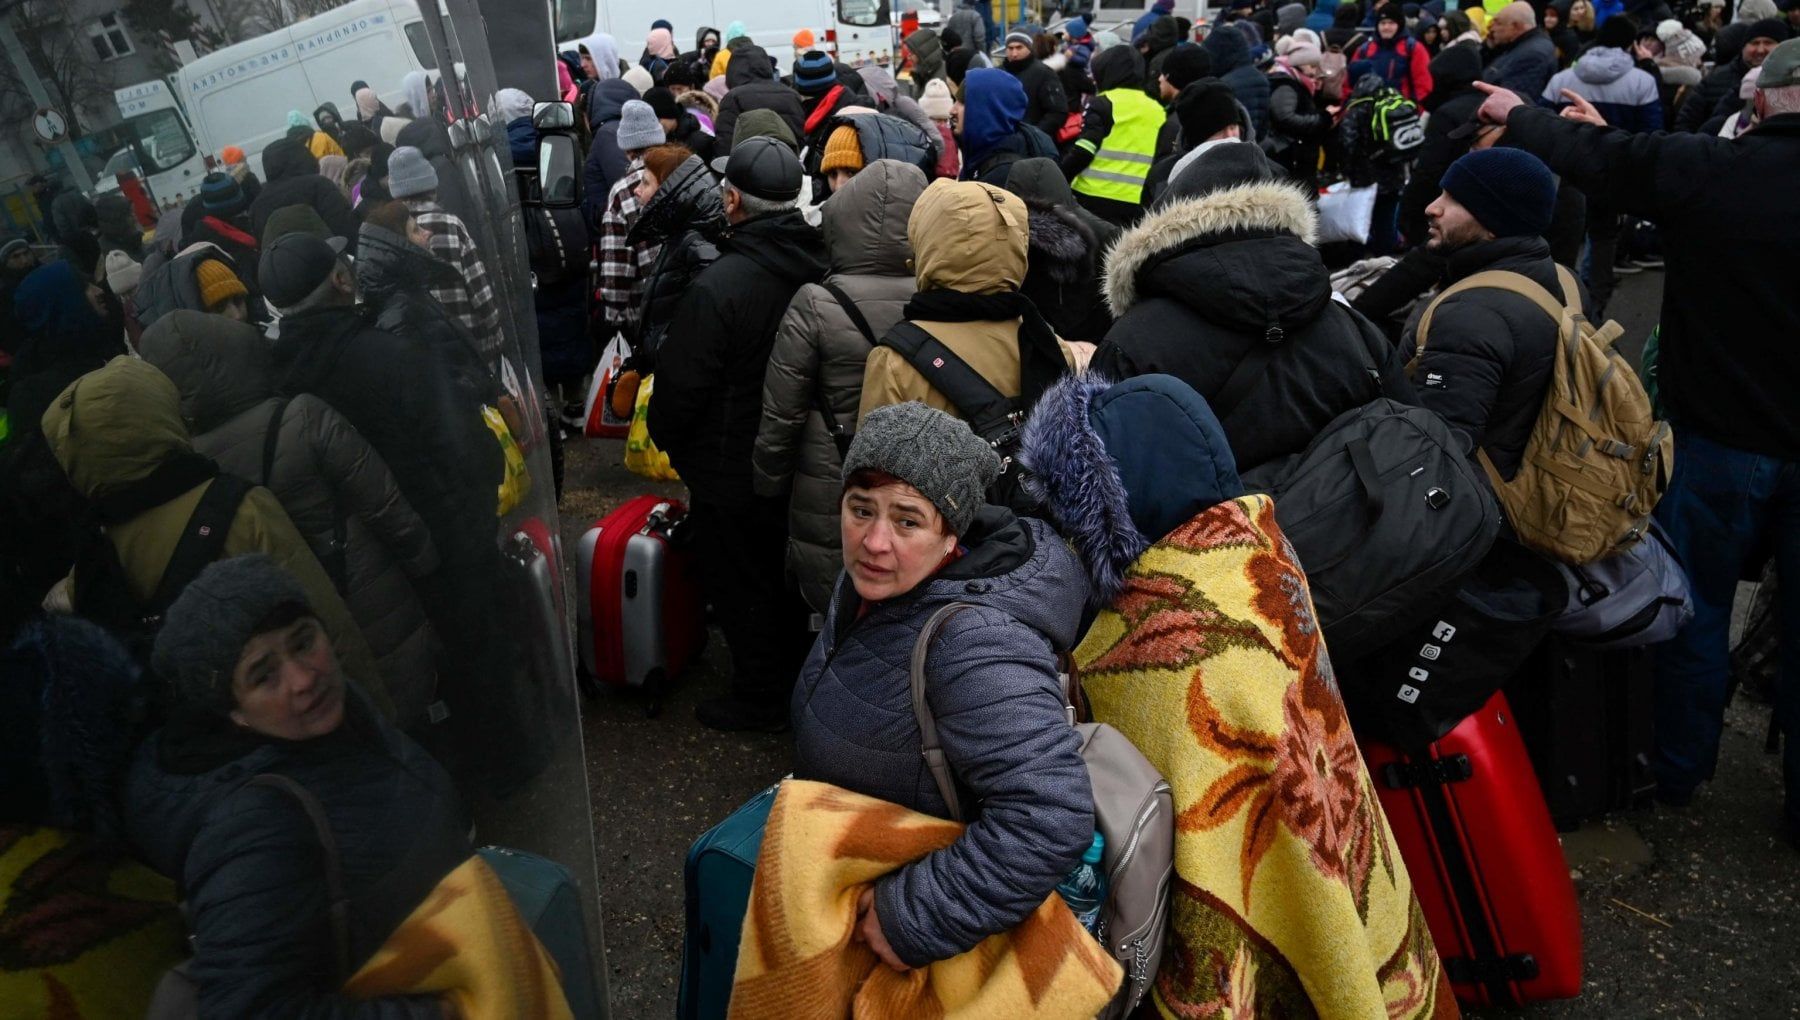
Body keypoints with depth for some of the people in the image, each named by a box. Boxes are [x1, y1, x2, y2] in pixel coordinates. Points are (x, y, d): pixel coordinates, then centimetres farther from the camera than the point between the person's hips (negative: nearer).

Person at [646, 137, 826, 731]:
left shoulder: (717, 286, -27)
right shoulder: (820, 268, -6)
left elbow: (681, 384, -20)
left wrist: (665, 437, -1)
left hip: (731, 470, -7)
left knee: (740, 587, 10)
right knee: (785, 576, 23)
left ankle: (759, 699, 25)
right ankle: (795, 682, 40)